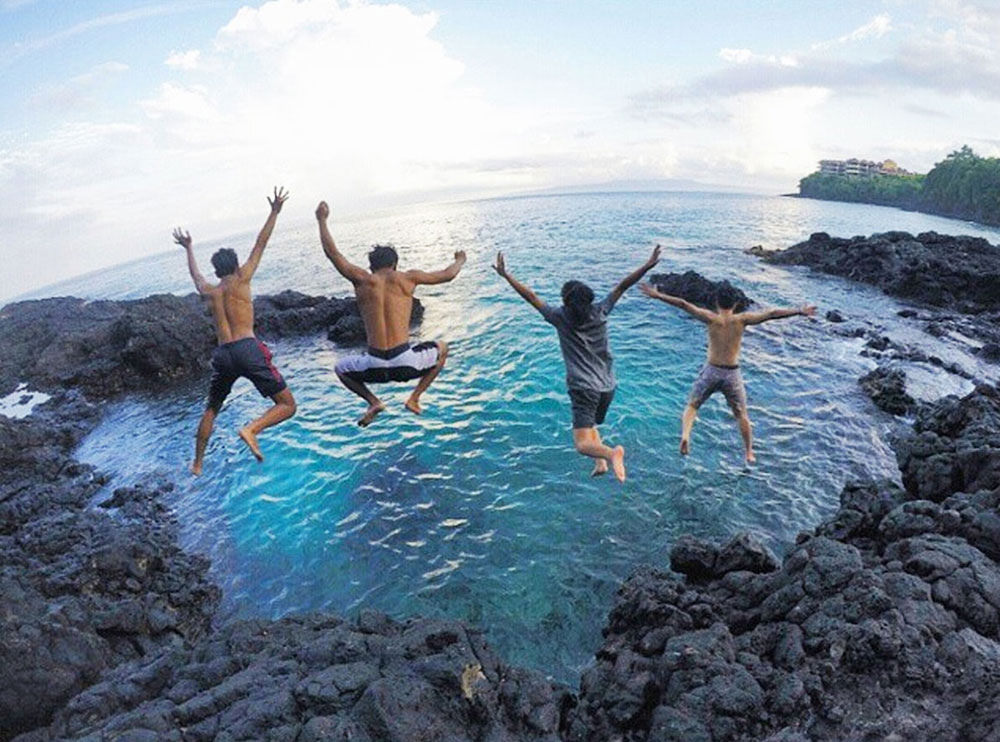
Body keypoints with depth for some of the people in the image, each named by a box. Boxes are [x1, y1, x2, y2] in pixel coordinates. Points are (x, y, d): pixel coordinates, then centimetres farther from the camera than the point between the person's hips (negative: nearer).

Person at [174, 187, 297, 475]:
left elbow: (195, 273, 41)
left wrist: (189, 248, 58)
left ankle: (197, 464, 29)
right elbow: (260, 245, 10)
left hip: (222, 355, 5)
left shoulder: (208, 291, 19)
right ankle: (251, 429, -27)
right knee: (287, 405, -2)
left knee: (211, 410, 25)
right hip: (248, 349, -5)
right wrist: (274, 212, 14)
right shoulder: (240, 280, 7)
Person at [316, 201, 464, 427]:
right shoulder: (407, 278, 6)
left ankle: (373, 401, 10)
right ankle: (414, 398, 18)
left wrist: (322, 221, 30)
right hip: (405, 363, -1)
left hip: (375, 366, 1)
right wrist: (460, 261, 39)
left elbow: (332, 252, 16)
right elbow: (448, 275, 17)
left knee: (341, 368, 34)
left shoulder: (362, 280, 6)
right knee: (442, 349, 30)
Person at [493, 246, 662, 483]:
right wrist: (648, 266, 17)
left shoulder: (561, 317, -4)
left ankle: (610, 453, -40)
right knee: (589, 424, 31)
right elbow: (622, 287, 12)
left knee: (583, 444, -11)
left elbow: (532, 297, -1)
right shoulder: (600, 312, 4)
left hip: (583, 389, -6)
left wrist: (505, 275, 5)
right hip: (607, 387, 6)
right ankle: (601, 463, 15)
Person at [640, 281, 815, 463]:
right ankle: (749, 453, 29)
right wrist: (800, 311, 5)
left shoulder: (711, 319, -11)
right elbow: (771, 314, -4)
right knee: (742, 415, 19)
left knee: (691, 406, 15)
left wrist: (657, 295, -16)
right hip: (732, 374, 1)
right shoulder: (742, 319, -7)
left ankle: (685, 435, -11)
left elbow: (683, 304, -16)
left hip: (711, 371, -1)